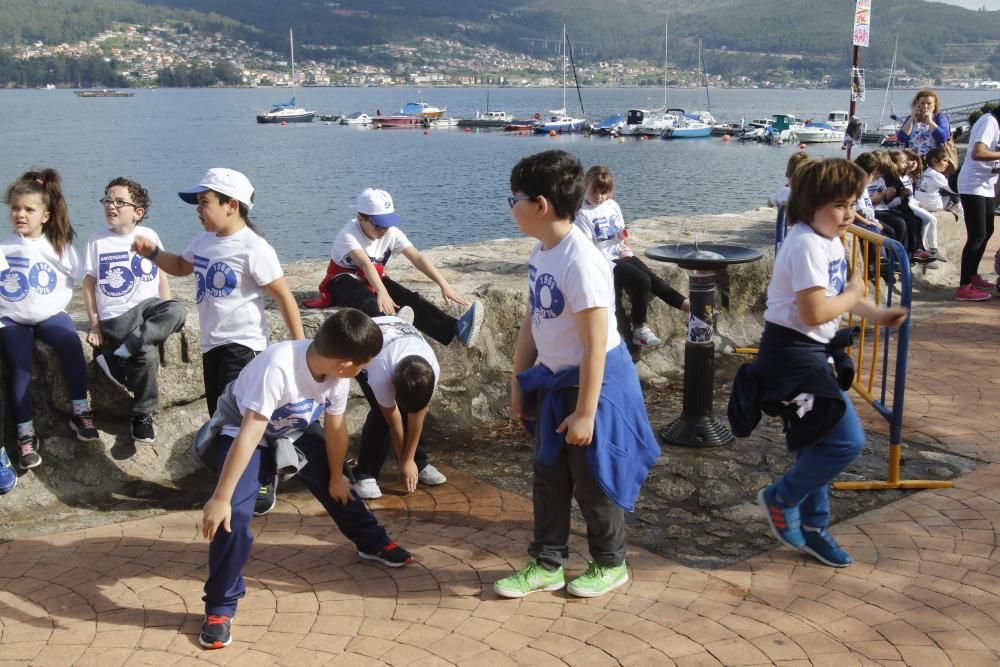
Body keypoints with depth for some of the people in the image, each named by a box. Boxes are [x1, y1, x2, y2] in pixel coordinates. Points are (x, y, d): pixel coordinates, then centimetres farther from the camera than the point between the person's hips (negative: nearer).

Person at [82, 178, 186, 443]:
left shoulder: (149, 236, 8)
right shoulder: (98, 242, 4)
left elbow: (162, 275, 13)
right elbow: (90, 284, 6)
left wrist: (166, 316, 4)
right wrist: (95, 325, -1)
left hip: (149, 305, 3)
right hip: (116, 316, -2)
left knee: (178, 310, -33)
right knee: (147, 353, -30)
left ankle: (120, 354, -31)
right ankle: (142, 414, -8)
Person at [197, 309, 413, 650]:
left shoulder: (337, 373, -21)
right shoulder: (278, 367, -41)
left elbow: (335, 426, -5)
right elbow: (250, 435, -41)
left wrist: (336, 476, 8)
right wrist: (220, 498, -38)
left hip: (290, 433, 6)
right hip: (240, 431, -6)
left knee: (336, 487, 12)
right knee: (234, 514, -22)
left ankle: (373, 543, 39)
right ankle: (220, 608, -8)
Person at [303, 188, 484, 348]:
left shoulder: (392, 233, -8)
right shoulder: (348, 235, -24)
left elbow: (417, 258, -17)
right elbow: (365, 263, -43)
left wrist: (444, 285, -29)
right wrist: (381, 292, -60)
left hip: (374, 280, 5)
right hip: (345, 280, -4)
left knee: (410, 299, -23)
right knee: (369, 303, -40)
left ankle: (456, 329, -39)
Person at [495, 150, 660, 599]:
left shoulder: (581, 262, -27)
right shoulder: (541, 252, 0)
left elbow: (595, 347, -25)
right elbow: (532, 321, 10)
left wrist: (585, 413, -21)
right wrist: (519, 382, 13)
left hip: (595, 382, -8)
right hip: (554, 381, 8)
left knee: (593, 481, 8)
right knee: (548, 478, 15)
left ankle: (610, 565, 28)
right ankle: (546, 565, 29)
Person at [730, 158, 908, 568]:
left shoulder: (829, 241, 10)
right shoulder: (807, 245, -22)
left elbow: (837, 294, 22)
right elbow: (814, 312, -27)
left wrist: (875, 314, 7)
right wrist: (853, 294, -11)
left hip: (815, 351, 10)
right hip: (792, 353, -10)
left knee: (819, 444, 17)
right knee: (847, 440, -14)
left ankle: (812, 529, 31)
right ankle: (781, 499, 7)